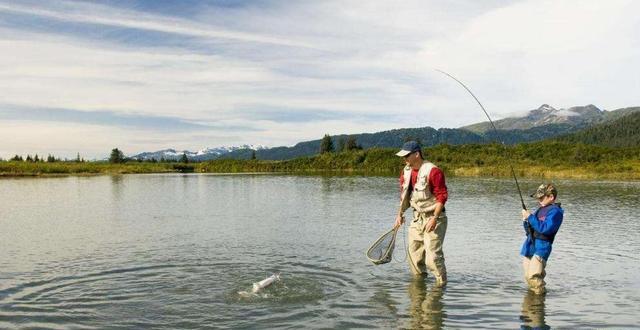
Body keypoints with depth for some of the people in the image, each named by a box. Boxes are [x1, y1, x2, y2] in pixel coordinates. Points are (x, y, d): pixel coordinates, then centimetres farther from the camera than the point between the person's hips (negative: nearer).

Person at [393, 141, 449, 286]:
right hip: (417, 219, 8)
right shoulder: (406, 172, 5)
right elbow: (405, 195, 17)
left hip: (434, 218, -8)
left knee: (433, 255, -11)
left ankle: (441, 282, 7)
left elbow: (442, 196, -19)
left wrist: (434, 218, -23)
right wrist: (400, 214, 11)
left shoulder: (433, 171, -19)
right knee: (414, 254, 12)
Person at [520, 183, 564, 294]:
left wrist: (530, 217, -17)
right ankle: (532, 292, 24)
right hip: (528, 247, 8)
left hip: (541, 248, -8)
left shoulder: (555, 211, -8)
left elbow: (545, 229, -21)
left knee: (534, 276, -17)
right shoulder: (539, 209, 17)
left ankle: (541, 294, -2)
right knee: (528, 276, 11)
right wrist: (525, 220, 1)